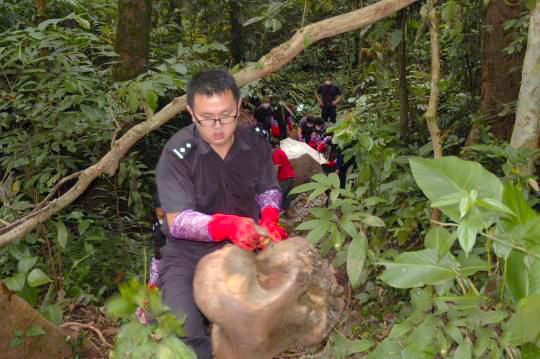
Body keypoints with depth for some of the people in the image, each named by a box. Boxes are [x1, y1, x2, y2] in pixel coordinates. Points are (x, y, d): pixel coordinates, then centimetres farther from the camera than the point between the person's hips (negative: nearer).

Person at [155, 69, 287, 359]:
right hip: (189, 250, -4)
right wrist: (228, 225, -38)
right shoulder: (177, 153, -16)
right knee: (179, 331, -26)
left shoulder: (255, 142, -3)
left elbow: (268, 190, 10)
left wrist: (269, 219, -13)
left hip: (244, 245, 4)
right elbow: (178, 221, -21)